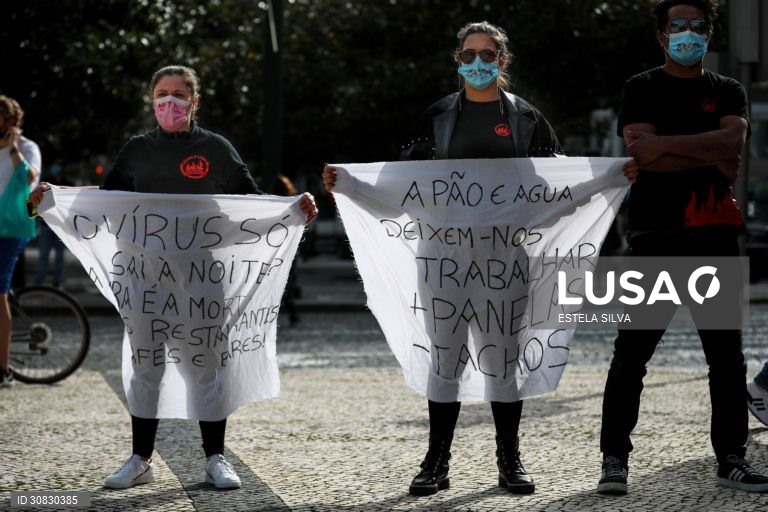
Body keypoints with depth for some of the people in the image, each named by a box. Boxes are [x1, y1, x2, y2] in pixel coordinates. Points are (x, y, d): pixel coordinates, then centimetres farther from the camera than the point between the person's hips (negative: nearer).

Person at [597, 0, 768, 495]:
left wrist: (665, 145, -16)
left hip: (716, 237, 3)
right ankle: (615, 459, 3)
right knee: (631, 354, -3)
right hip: (656, 236, -3)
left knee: (727, 354, 5)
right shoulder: (641, 89, 6)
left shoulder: (728, 92, 13)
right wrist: (710, 160, -8)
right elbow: (641, 155, -10)